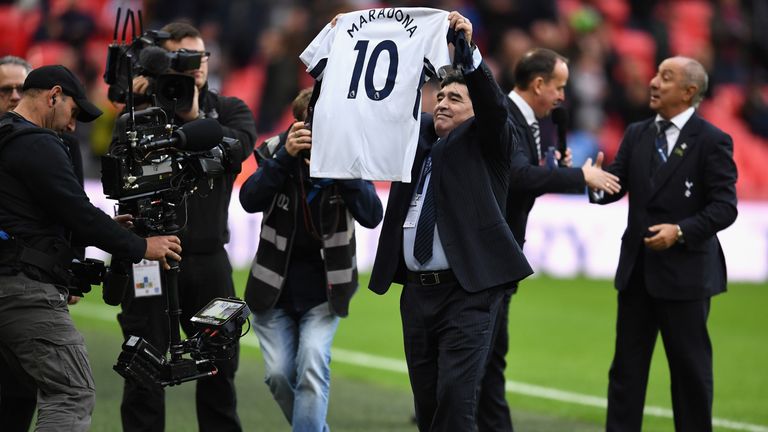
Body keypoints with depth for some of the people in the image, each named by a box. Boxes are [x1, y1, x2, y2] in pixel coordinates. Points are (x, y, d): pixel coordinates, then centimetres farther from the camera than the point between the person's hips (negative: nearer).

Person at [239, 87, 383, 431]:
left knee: (313, 370, -18)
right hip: (274, 288, 1)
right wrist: (286, 156, -34)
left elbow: (372, 216, -20)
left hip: (322, 291, -1)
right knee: (279, 374, -3)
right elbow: (250, 200, -23)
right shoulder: (275, 152, -7)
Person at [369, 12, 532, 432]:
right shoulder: (416, 133, 16)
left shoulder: (486, 141, 3)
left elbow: (492, 104, -14)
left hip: (468, 292, -5)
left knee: (455, 397, -14)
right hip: (417, 291, 5)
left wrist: (467, 53, -28)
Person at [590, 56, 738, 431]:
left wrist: (681, 231, -25)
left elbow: (724, 207, -12)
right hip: (638, 270, 5)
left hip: (685, 271, -5)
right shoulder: (637, 135, 9)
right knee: (626, 366, 7)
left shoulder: (712, 141, -8)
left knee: (690, 368, 4)